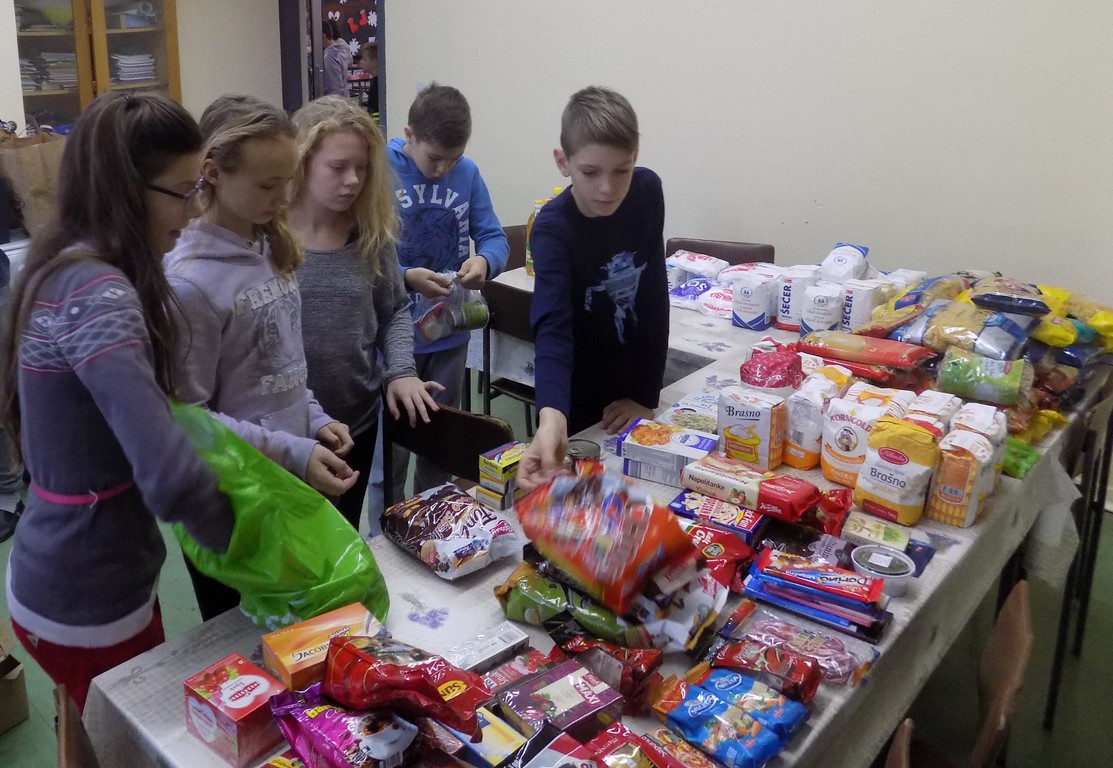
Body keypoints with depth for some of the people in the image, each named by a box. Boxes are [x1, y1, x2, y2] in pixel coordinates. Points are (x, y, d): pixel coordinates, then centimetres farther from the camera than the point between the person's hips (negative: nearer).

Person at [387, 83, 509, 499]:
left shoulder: (467, 173, -2)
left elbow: (494, 237, 1)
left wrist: (485, 262, -21)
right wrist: (405, 278, -29)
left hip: (450, 333, 4)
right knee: (392, 447, 7)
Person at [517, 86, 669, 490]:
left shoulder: (647, 192, -12)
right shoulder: (553, 228, -24)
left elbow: (653, 296, -7)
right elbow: (553, 327, -37)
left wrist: (646, 393, -10)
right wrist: (552, 417, -54)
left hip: (634, 387, 4)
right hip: (579, 399, -4)